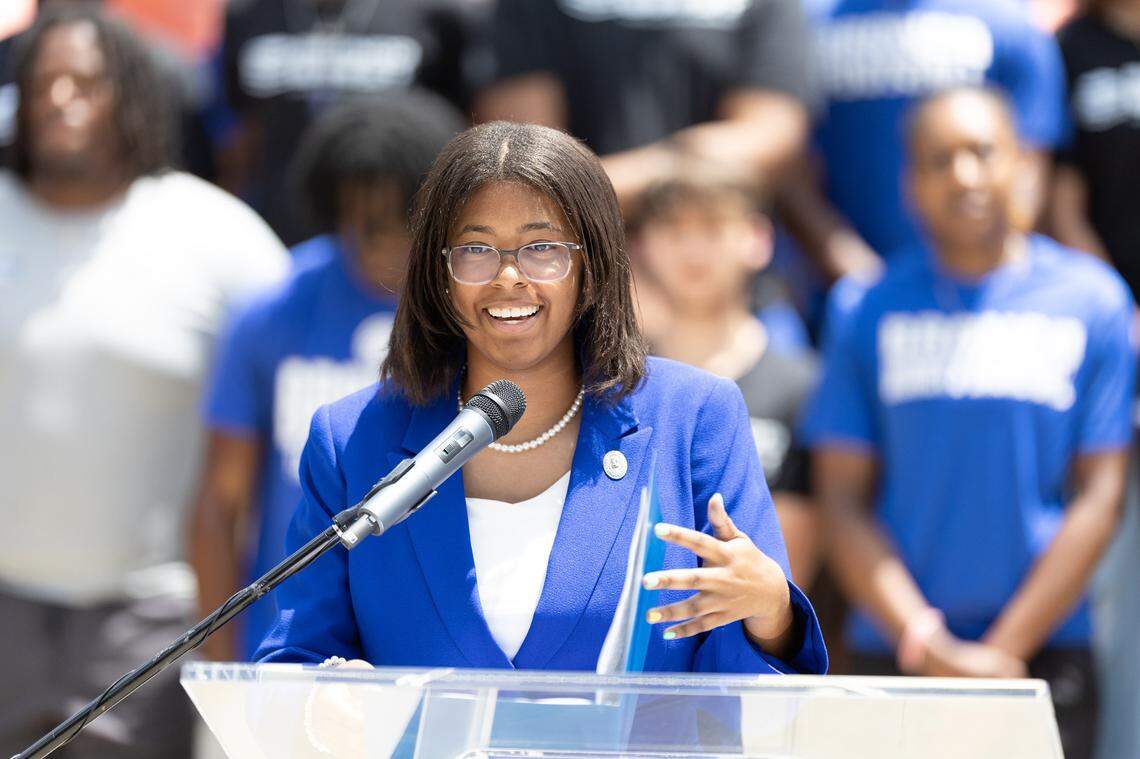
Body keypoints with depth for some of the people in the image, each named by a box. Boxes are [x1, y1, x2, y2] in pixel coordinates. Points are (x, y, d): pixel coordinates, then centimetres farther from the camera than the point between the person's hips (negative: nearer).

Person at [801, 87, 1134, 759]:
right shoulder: (874, 312, 6)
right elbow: (844, 502, 4)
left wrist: (1005, 650, -5)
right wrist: (927, 645, -8)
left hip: (1042, 650, -1)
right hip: (893, 655, 1)